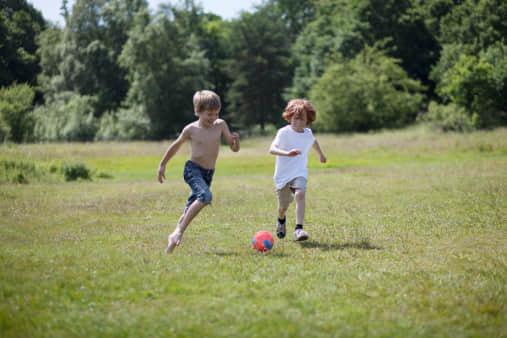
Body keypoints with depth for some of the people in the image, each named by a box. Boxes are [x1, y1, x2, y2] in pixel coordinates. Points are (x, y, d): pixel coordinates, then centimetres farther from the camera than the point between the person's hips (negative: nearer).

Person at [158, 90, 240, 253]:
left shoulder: (220, 125, -2)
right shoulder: (191, 129, -9)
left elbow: (234, 148, 1)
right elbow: (175, 146, 7)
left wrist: (236, 140, -22)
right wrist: (162, 165, 14)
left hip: (208, 173, 5)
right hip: (192, 169, -4)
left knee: (192, 207, 9)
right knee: (205, 196, -29)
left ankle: (174, 236, 26)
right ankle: (179, 231, -24)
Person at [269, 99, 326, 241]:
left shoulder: (307, 133, 3)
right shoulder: (284, 132, -14)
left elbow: (313, 141, 29)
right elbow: (272, 149, -29)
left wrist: (320, 154, 46)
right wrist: (287, 153, -48)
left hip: (300, 173, 2)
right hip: (282, 174, -2)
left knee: (300, 194, -28)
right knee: (283, 206, 10)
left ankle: (299, 229, -32)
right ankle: (281, 220, 47)